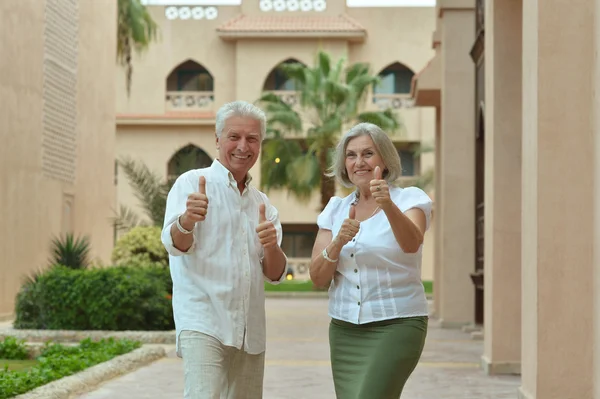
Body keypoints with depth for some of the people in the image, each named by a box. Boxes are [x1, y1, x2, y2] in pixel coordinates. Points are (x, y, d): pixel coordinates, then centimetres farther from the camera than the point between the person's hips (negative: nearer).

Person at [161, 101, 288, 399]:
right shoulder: (192, 183, -1)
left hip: (250, 330, 6)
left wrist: (271, 247, -13)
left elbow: (275, 274, 10)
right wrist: (187, 220, -39)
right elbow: (175, 244, -16)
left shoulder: (262, 204, 16)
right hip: (203, 322, -6)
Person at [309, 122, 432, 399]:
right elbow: (318, 278, 2)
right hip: (345, 329, 5)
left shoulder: (409, 199, -4)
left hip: (397, 326, -5)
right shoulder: (335, 209, 8)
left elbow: (411, 244, -25)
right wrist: (337, 243, -16)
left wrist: (388, 205, -43)